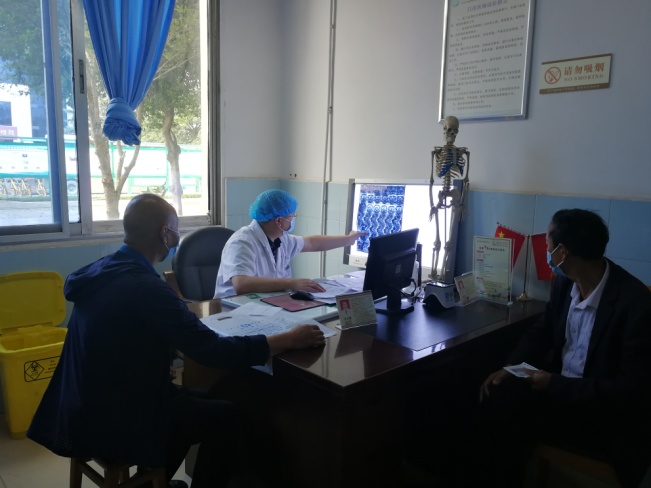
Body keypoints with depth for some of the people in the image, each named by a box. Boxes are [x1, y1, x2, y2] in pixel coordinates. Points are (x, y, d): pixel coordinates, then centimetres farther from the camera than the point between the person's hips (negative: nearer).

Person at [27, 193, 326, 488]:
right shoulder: (146, 288, -28)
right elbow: (215, 352, -27)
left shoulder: (101, 270, 0)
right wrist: (290, 339, -19)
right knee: (225, 417, 0)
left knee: (197, 400, 22)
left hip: (87, 407, 9)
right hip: (110, 421, -9)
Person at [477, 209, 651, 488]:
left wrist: (556, 384, -24)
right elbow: (542, 331, 11)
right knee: (497, 399, -16)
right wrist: (509, 368, -6)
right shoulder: (565, 281, -2)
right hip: (559, 386, 7)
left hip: (607, 413, -6)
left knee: (507, 412, -22)